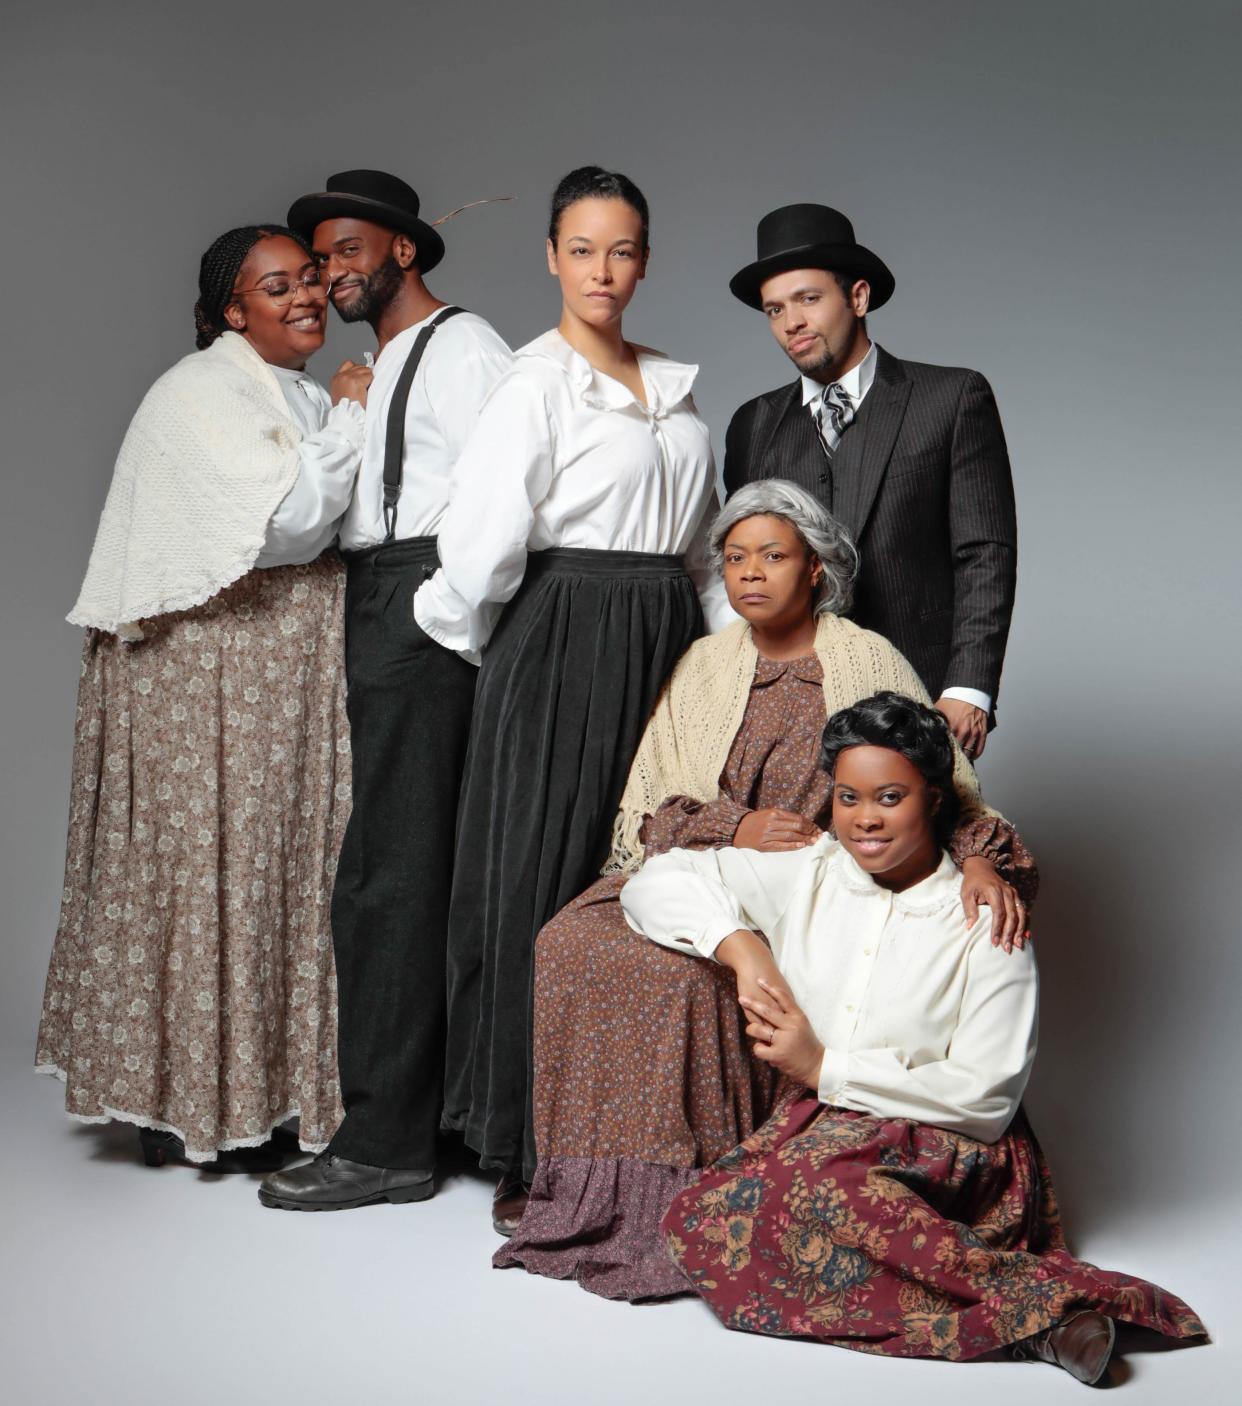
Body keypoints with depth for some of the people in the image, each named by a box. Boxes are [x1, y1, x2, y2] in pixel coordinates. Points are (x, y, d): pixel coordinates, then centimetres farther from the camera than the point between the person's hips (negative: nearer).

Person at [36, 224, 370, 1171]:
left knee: (275, 863, 9)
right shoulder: (205, 392, -9)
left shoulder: (304, 399, 18)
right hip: (214, 662, -8)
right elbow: (285, 522, -19)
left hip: (290, 666, 9)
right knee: (213, 858, -4)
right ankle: (195, 1109, 6)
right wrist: (349, 422, -9)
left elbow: (340, 525, 20)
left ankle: (252, 1085, 17)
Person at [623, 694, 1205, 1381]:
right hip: (815, 1127, 5)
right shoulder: (805, 875, 10)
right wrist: (740, 945, -7)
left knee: (814, 1173, -39)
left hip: (940, 1152, -5)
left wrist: (824, 1068, -9)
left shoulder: (984, 922, -1)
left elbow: (986, 1098, -8)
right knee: (700, 1218, -30)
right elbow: (653, 884, 11)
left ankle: (1038, 1299, -30)